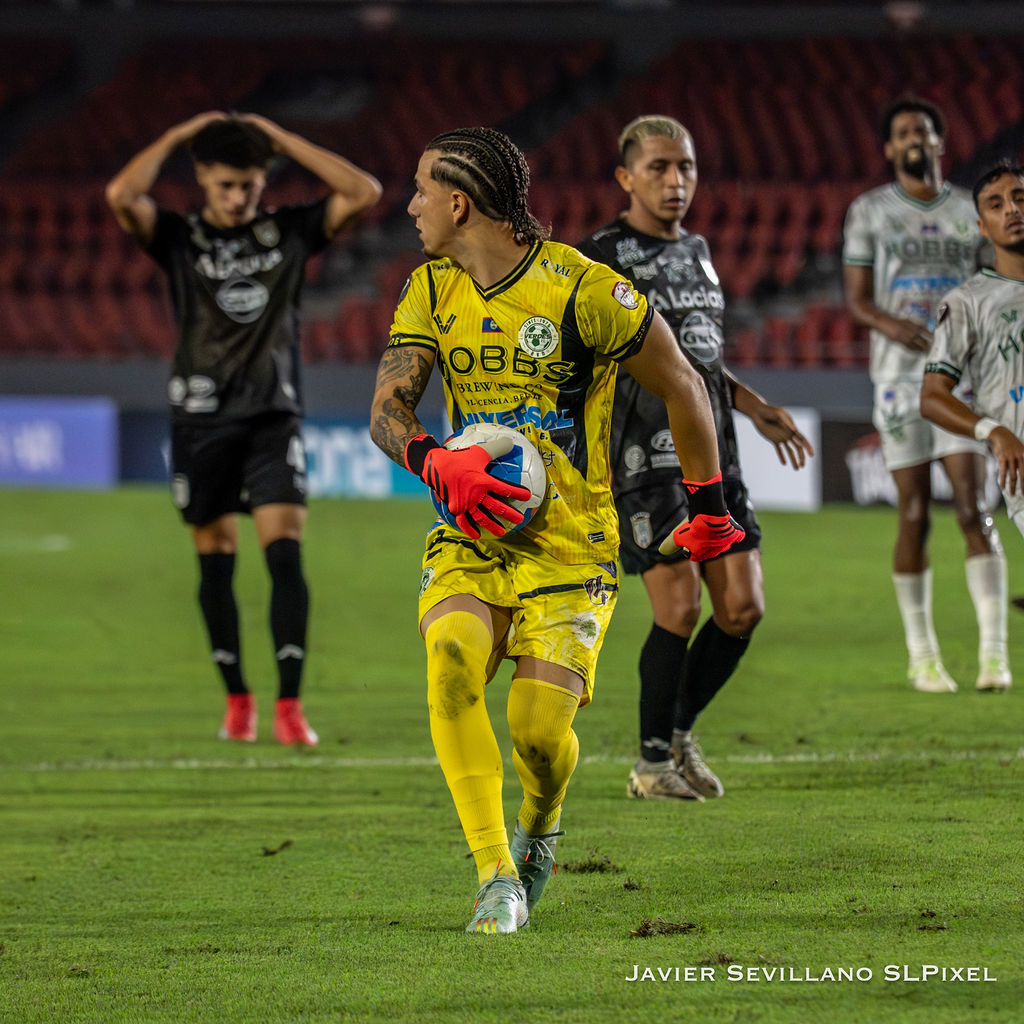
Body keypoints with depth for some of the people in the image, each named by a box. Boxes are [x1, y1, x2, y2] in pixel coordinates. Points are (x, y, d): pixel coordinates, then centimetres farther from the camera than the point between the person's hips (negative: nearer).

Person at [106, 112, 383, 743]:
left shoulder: (290, 232, 5)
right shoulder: (180, 239, 1)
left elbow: (364, 193, -5)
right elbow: (122, 196, -17)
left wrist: (283, 140, -3)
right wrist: (177, 137, -6)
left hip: (274, 415, 0)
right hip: (202, 417, 0)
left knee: (286, 553, -13)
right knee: (216, 563, 6)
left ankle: (290, 704, -15)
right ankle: (237, 698, 20)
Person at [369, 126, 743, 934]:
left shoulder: (582, 290, -11)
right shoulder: (432, 291, 5)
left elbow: (682, 388, 0)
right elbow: (387, 410, -2)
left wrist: (709, 507, 9)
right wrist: (437, 464, -24)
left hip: (570, 543, -4)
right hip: (468, 539, 4)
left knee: (540, 726, -15)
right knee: (451, 661, -26)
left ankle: (539, 833, 22)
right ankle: (497, 878, -22)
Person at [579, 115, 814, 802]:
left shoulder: (695, 250, 16)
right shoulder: (602, 257, -7)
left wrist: (755, 407, 22)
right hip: (646, 454, -7)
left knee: (743, 608, 0)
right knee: (680, 610, -13)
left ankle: (680, 731, 21)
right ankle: (653, 764, 2)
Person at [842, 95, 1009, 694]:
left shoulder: (972, 211, 11)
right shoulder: (870, 211, 7)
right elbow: (856, 298, 4)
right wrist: (893, 326, -16)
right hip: (900, 375, 0)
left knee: (975, 511, -11)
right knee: (915, 516, 0)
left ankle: (995, 653, -13)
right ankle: (922, 655, 11)